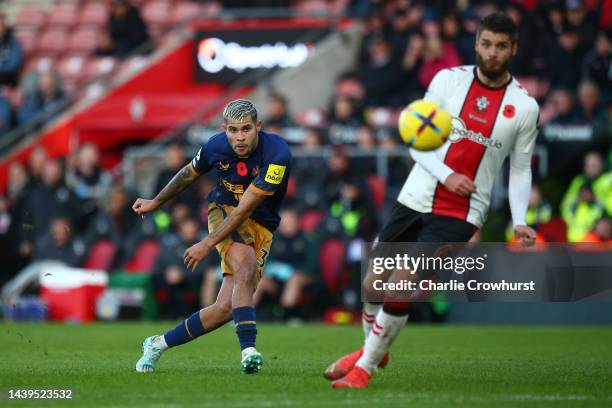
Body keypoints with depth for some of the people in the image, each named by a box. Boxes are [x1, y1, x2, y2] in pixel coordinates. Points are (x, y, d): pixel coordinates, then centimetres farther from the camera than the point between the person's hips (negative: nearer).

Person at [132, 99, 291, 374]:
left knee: (226, 308, -9)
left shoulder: (277, 154, -25)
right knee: (245, 263, -34)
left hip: (261, 226, 0)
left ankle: (159, 344, 9)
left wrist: (207, 244, -21)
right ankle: (248, 349, -36)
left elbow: (245, 209, -23)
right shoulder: (216, 146, -12)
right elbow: (189, 174, 12)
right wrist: (155, 203, 25)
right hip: (223, 210, 1)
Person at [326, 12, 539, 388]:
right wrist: (446, 175, -14)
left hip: (460, 215, -2)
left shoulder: (525, 106, -2)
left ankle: (365, 368, 4)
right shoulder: (449, 79, -1)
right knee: (374, 283, 7)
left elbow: (521, 168, 6)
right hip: (416, 199, 3)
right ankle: (373, 350, 36)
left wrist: (519, 221, -6)